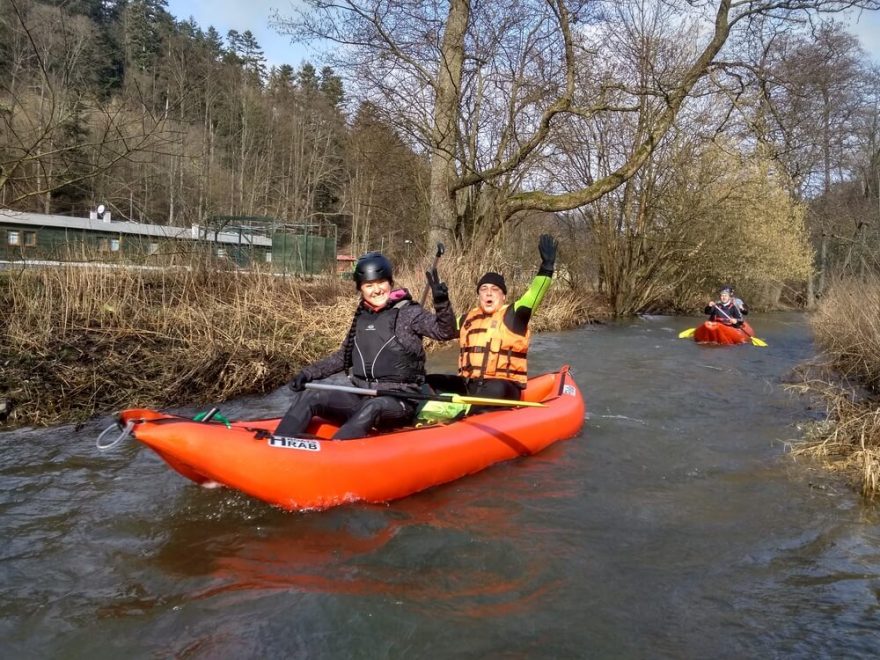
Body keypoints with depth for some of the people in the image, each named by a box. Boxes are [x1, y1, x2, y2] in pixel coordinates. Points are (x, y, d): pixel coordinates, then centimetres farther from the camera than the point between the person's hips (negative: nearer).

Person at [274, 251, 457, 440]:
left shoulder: (409, 312, -4)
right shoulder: (361, 317, 12)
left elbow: (445, 331, -17)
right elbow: (343, 357, 21)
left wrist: (442, 301, -35)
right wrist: (308, 373, 9)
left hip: (397, 402, -5)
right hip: (361, 397, 5)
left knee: (372, 407, -37)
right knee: (308, 397, -12)